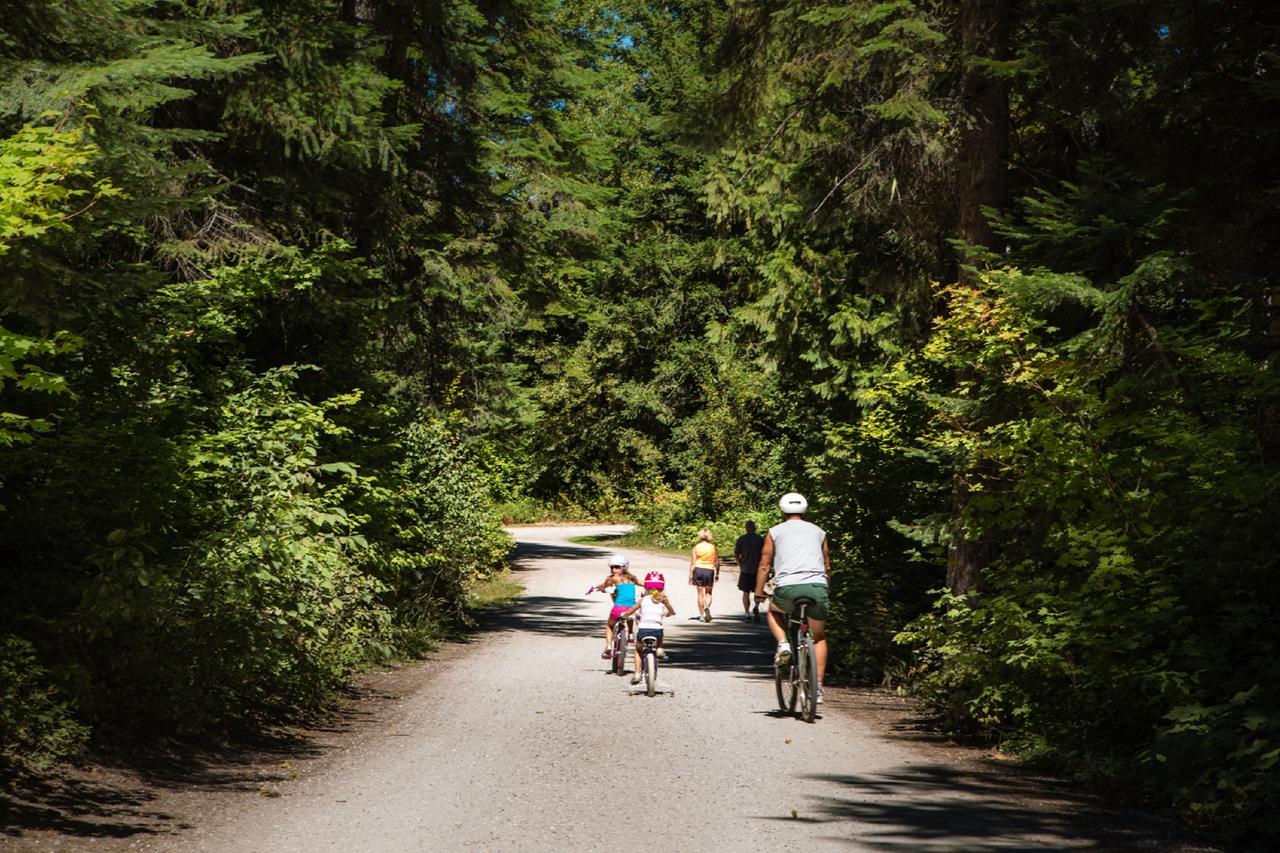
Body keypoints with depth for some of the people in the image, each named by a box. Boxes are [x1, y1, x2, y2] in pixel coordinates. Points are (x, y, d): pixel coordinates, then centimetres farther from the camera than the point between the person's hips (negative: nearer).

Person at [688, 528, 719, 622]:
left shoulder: (696, 547, -1)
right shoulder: (713, 547, 1)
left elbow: (692, 563, -2)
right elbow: (717, 562, 4)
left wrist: (690, 575, 3)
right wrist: (717, 574, 14)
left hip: (698, 570, 0)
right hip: (709, 570, 0)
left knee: (700, 593, 7)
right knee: (708, 593, 12)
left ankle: (702, 615, 7)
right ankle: (707, 607, -18)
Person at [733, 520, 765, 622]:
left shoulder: (741, 539, -1)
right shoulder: (761, 539, 0)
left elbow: (736, 554, 1)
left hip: (745, 569, 0)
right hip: (757, 569, 0)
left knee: (746, 593, 6)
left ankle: (747, 613, 2)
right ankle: (756, 606, -13)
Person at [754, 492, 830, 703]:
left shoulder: (775, 531, 16)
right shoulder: (818, 531, 23)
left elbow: (764, 565, 14)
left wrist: (758, 592, 25)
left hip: (788, 587, -2)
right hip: (817, 586, 2)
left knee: (773, 612, 31)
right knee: (819, 638, 18)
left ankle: (783, 644, 6)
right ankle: (818, 686, 9)